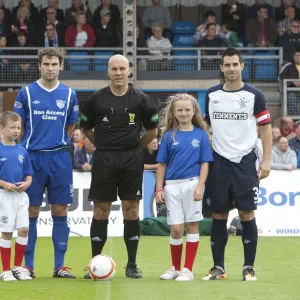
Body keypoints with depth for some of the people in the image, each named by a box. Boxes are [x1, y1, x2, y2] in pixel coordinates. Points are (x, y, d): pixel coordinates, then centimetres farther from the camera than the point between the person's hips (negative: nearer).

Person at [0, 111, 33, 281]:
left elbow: (29, 174, 14)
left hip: (21, 196, 4)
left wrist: (26, 183, -6)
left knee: (24, 229, -2)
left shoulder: (22, 151, 8)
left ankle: (18, 267, 12)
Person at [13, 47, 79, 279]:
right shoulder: (26, 93, 0)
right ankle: (28, 265, 8)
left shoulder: (69, 94, 6)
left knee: (60, 211, 2)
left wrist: (59, 144, 6)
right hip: (32, 156, -2)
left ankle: (60, 266, 8)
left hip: (60, 158, 2)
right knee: (31, 212, 1)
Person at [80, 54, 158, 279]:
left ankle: (132, 265, 8)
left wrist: (136, 147, 8)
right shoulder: (97, 99, 1)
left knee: (131, 210, 1)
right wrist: (103, 145, 9)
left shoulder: (141, 100, 1)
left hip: (131, 159, 0)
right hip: (103, 158, 0)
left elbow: (152, 130, 12)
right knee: (101, 211, 1)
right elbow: (86, 127, 13)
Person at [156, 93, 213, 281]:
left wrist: (200, 187, -10)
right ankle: (175, 268, 16)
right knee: (176, 228, 0)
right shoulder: (169, 136, 5)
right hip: (172, 186, 1)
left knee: (192, 225, 2)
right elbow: (162, 164, 8)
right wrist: (159, 189, 2)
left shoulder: (201, 135, 2)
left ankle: (188, 269, 7)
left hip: (192, 184, -1)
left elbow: (205, 163, 1)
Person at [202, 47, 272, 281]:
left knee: (247, 213, -4)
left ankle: (249, 267, 3)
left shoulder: (254, 95, -2)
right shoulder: (211, 95, 7)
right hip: (219, 162, 2)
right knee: (219, 214, 4)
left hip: (245, 161, -2)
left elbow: (266, 128, 0)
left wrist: (266, 160, -8)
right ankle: (218, 268, 10)